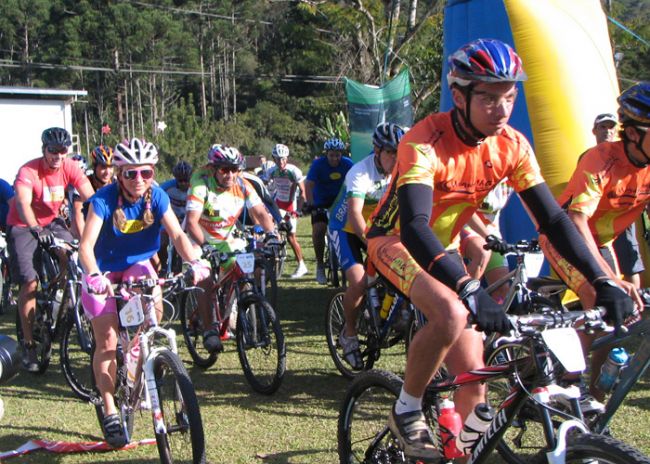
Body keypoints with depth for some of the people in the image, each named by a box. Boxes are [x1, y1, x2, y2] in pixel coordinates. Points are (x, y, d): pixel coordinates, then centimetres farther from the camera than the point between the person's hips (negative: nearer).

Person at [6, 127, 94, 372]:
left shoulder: (70, 167, -15)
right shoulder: (28, 171, -27)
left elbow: (90, 197, -21)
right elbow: (23, 203, -41)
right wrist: (35, 229, -58)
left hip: (52, 221, 4)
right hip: (23, 226, -4)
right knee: (30, 283, -13)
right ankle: (28, 345, -3)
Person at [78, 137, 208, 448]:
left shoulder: (157, 197, -16)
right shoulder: (104, 200, -25)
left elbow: (177, 235, -23)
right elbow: (86, 245, -33)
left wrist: (194, 261, -42)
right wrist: (94, 275, -52)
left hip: (137, 264, 2)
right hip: (104, 271, -2)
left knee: (154, 303, -29)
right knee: (107, 341, -6)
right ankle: (110, 413, 5)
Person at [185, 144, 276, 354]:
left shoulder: (242, 186, -14)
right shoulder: (201, 184, -27)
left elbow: (260, 213, -18)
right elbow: (191, 221, -34)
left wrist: (271, 233, -37)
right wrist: (204, 246, -46)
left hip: (226, 241, 4)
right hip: (199, 240, -4)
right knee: (204, 281, -22)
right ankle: (209, 330, -13)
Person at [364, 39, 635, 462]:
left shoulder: (513, 146, -14)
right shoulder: (426, 142, -31)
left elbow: (553, 217, -12)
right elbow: (414, 226, -42)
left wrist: (603, 282, -24)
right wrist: (470, 290, -55)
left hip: (443, 248, 6)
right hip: (396, 240, -6)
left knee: (473, 380, -3)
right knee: (452, 313, -35)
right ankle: (407, 413, -12)